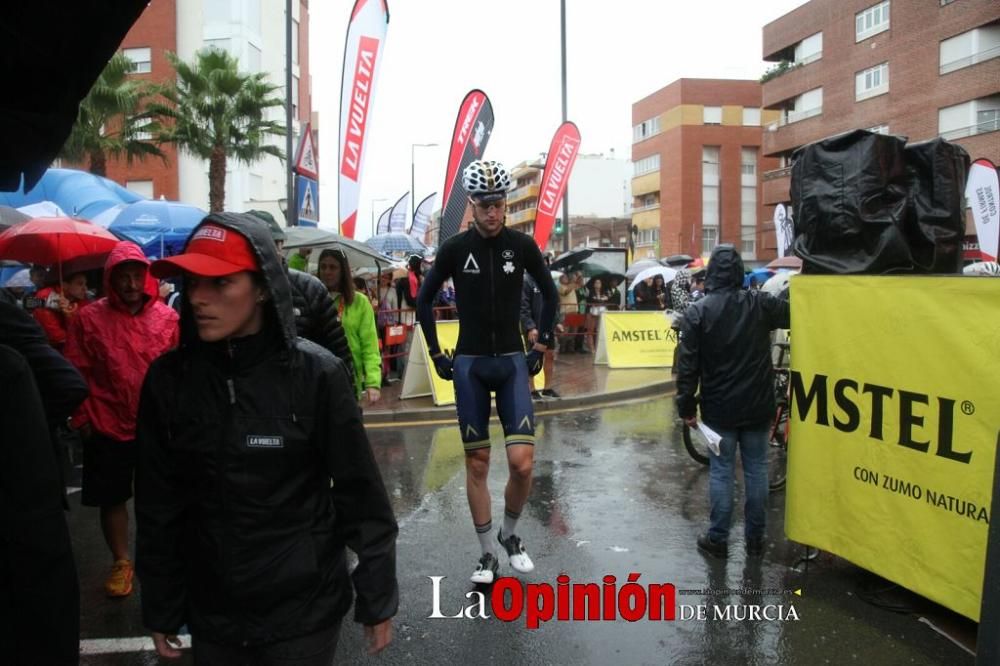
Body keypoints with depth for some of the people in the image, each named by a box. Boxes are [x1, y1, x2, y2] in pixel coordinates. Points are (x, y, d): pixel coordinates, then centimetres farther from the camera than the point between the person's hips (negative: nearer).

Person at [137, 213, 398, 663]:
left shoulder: (316, 374, -15)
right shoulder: (168, 380, -6)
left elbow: (360, 495, -10)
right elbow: (157, 507, 1)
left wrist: (377, 599, -5)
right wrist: (160, 609, 6)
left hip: (305, 611, -3)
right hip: (210, 614, 3)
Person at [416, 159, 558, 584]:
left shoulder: (522, 245, -2)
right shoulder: (454, 248, -3)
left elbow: (549, 294, 12)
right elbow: (424, 299, 8)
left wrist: (542, 345, 7)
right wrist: (436, 353, 5)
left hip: (513, 363, 0)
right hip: (469, 365, 0)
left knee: (522, 462, -9)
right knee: (477, 463, 5)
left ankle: (510, 534, 19)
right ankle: (488, 554, 19)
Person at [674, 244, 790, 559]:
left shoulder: (698, 312, -9)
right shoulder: (761, 304, -5)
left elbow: (687, 365, -10)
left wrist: (687, 406, -3)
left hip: (719, 408, -2)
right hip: (757, 406, 2)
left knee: (721, 470, 6)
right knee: (756, 468, 11)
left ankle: (718, 539, 12)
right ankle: (755, 539, 20)